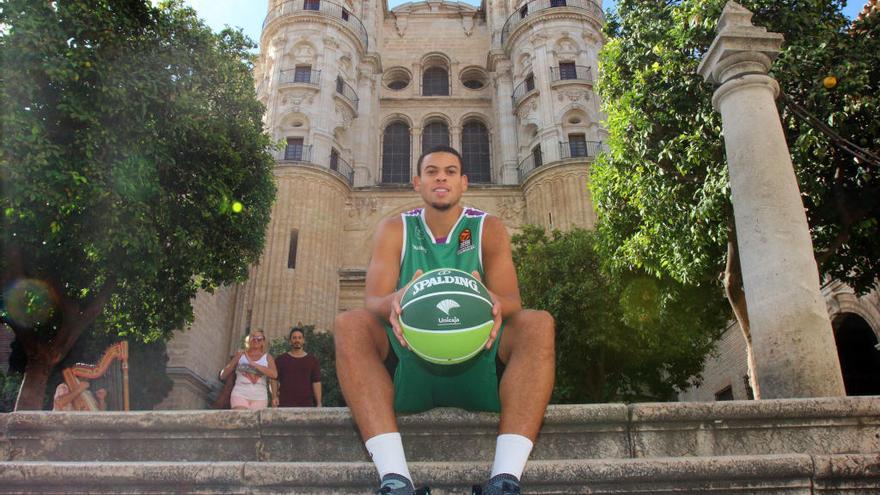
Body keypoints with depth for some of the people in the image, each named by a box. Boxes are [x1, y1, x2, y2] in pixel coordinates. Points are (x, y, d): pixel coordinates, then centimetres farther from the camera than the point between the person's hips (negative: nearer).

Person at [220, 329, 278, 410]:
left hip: (259, 397, 1)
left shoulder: (267, 357, 10)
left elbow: (274, 374, -10)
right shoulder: (241, 355, 10)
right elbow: (222, 376, 11)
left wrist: (253, 363, -12)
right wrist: (235, 360, -4)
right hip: (240, 394, -1)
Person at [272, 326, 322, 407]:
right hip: (284, 405, 0)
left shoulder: (312, 360, 9)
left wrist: (319, 404, -1)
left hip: (306, 404, 0)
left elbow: (316, 382, 5)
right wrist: (274, 396, -6)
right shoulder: (280, 360, 10)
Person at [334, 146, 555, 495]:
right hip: (410, 365, 0)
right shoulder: (394, 230, 6)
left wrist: (496, 305, -33)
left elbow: (512, 301, -7)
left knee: (538, 325, -25)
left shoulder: (488, 229, 5)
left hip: (477, 364, 0)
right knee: (349, 325, -24)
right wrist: (393, 303, -34)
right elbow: (373, 301, -8)